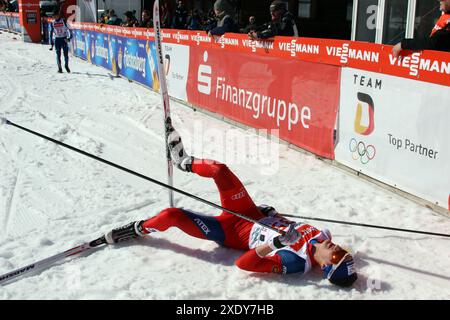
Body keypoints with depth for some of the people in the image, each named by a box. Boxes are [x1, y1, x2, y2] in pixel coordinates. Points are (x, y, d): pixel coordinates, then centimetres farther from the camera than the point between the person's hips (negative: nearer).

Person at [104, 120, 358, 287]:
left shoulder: (295, 263, -33)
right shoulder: (320, 235, -16)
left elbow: (243, 264, -35)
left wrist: (273, 243, -46)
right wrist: (273, 214, 5)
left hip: (233, 233, -6)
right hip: (254, 214, 6)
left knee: (172, 215, -13)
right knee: (219, 170, -4)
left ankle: (138, 230, 21)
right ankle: (186, 162, 30)